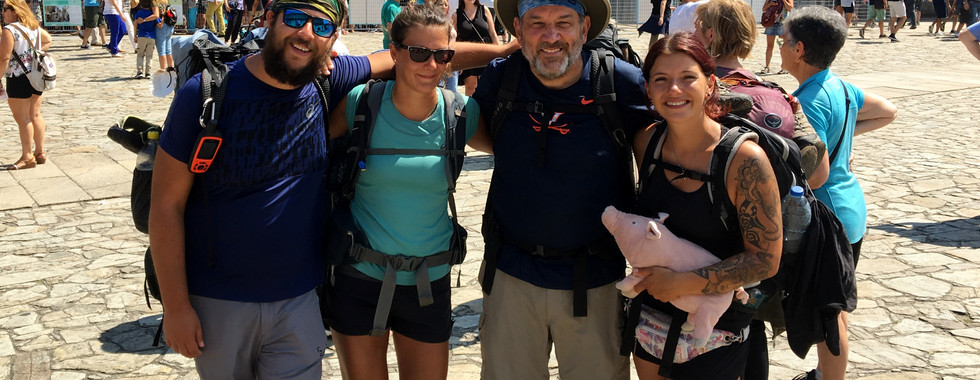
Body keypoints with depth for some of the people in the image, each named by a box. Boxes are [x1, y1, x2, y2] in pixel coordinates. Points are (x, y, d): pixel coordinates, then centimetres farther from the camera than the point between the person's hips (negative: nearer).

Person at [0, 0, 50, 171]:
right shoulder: (35, 27, 7)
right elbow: (48, 40, 26)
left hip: (18, 79, -8)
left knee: (22, 119, -1)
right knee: (35, 115, 14)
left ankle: (27, 157, 3)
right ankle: (40, 153, 21)